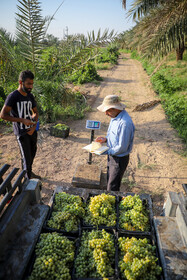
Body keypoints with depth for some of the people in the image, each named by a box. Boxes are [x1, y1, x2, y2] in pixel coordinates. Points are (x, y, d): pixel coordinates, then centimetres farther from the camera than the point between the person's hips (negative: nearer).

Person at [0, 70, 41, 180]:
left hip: (32, 130, 6)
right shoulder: (13, 96, -14)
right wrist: (22, 120, -22)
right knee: (26, 157, 1)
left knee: (33, 153, 18)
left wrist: (34, 126, -2)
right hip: (22, 133, -6)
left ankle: (30, 172, 41)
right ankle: (28, 179, 19)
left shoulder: (30, 96, 5)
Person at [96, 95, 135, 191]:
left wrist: (105, 151, -19)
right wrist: (105, 139, -2)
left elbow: (122, 148, -27)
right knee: (109, 182, 24)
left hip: (119, 159, -9)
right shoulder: (115, 117, 1)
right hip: (112, 156, 9)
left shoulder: (125, 123, -30)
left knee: (112, 188, 5)